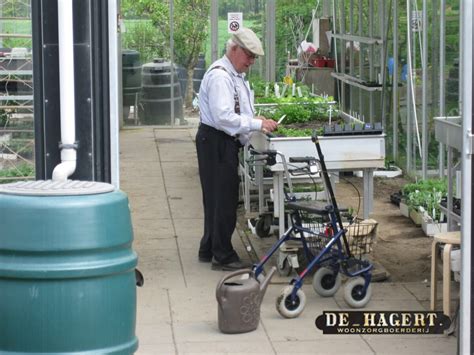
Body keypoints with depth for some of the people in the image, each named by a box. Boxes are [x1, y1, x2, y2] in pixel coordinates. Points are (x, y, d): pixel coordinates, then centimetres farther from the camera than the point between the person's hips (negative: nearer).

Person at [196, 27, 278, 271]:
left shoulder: (235, 75, 16)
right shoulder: (219, 76, -18)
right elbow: (224, 117, -26)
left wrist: (256, 122, 5)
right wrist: (257, 124, -24)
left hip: (226, 142, 11)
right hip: (216, 142, -11)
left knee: (217, 198, 17)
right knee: (224, 199, -5)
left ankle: (209, 250, 27)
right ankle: (223, 257, 1)